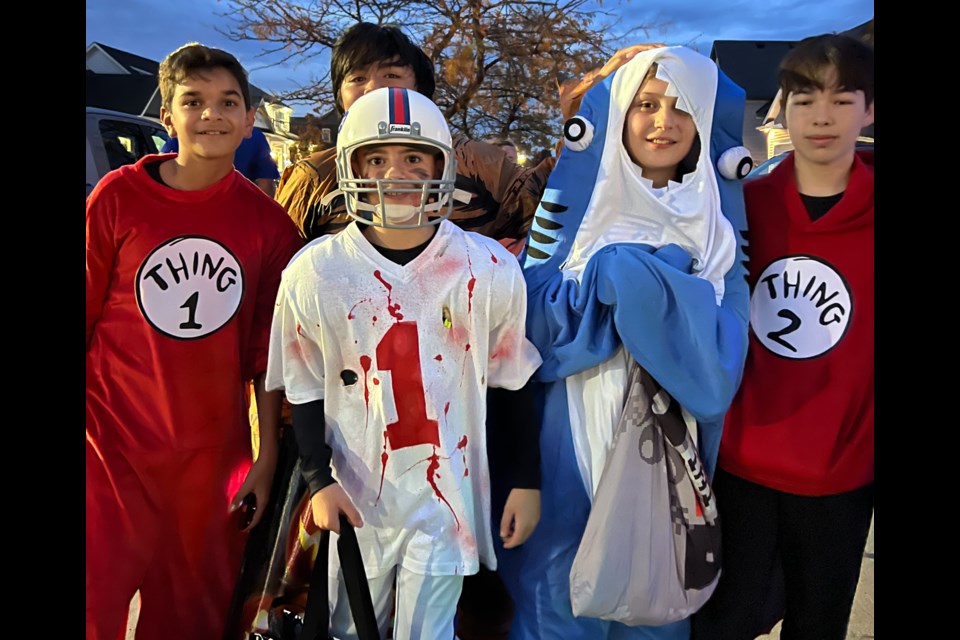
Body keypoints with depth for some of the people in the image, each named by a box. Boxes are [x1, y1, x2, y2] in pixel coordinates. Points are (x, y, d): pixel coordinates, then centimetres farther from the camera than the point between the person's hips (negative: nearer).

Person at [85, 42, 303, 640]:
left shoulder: (269, 222, -2)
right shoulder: (117, 196, -5)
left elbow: (266, 351, 2)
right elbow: (86, 318, 0)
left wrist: (266, 457, 3)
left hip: (214, 456, 2)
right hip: (112, 448, -1)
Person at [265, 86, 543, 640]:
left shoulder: (489, 270, -8)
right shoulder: (314, 274, -7)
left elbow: (512, 383, 1)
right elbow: (305, 390, 2)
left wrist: (525, 482, 4)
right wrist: (319, 479, -6)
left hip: (446, 495, -1)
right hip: (355, 495, 1)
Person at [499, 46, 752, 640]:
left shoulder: (715, 221, 4)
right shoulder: (577, 201, 0)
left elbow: (724, 345, -8)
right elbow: (532, 311, -9)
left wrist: (634, 274, -19)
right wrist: (613, 272, -20)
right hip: (575, 433, -2)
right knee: (562, 590, 7)